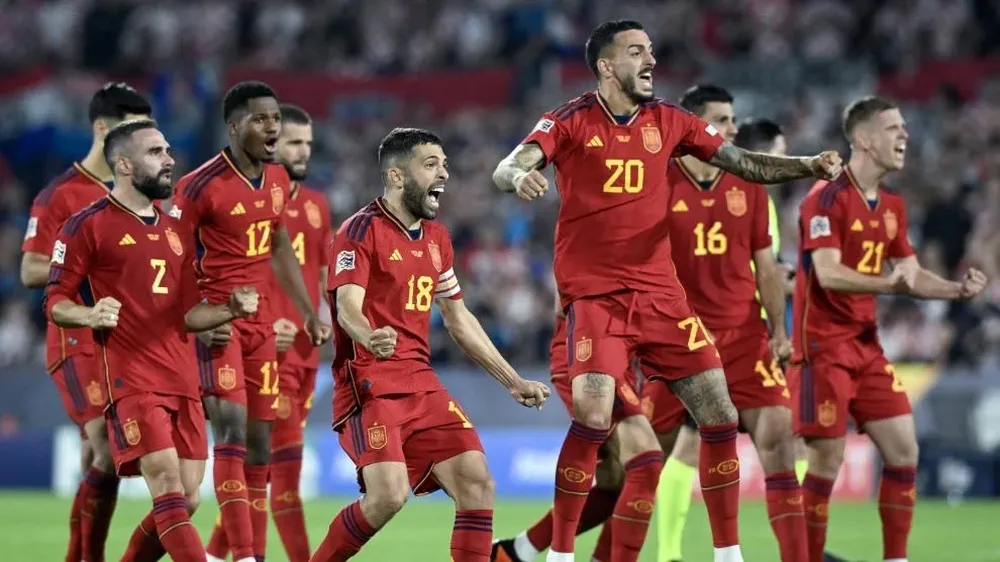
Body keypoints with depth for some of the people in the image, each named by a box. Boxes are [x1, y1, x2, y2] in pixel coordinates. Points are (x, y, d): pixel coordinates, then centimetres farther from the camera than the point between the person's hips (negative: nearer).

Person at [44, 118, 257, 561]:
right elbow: (55, 303, -1)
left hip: (181, 381, 7)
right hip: (131, 379, -7)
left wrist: (231, 310, 1)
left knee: (184, 502, 4)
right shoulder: (88, 225, -1)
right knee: (169, 489, -18)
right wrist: (90, 315, -22)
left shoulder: (174, 232, 20)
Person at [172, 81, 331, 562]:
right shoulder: (201, 186, -14)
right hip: (217, 321, -7)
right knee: (232, 429, -18)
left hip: (260, 322, 7)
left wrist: (308, 313, 19)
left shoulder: (277, 181, 9)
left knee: (259, 442, 7)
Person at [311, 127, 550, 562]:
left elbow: (459, 319, 25)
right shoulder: (362, 230, -7)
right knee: (389, 495, -23)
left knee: (477, 484, -6)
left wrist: (513, 382, 25)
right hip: (369, 384, -7)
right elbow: (348, 306, -20)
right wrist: (369, 338, -43)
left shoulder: (436, 238, 17)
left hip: (421, 384, 7)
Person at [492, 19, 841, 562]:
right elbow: (507, 169, -15)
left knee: (720, 416, 2)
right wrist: (520, 176, -39)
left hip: (659, 293, 5)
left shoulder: (667, 121, 8)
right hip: (594, 294, -5)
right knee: (593, 415, -22)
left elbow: (741, 162, 9)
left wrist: (807, 166, -6)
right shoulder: (572, 121, -4)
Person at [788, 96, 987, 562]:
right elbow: (828, 273, -23)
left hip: (866, 345, 8)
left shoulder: (891, 206, 12)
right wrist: (887, 284, -38)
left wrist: (957, 289, -3)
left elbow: (910, 275, 16)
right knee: (828, 461, -8)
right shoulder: (828, 198, -13)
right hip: (823, 345, -8)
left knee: (904, 450, 3)